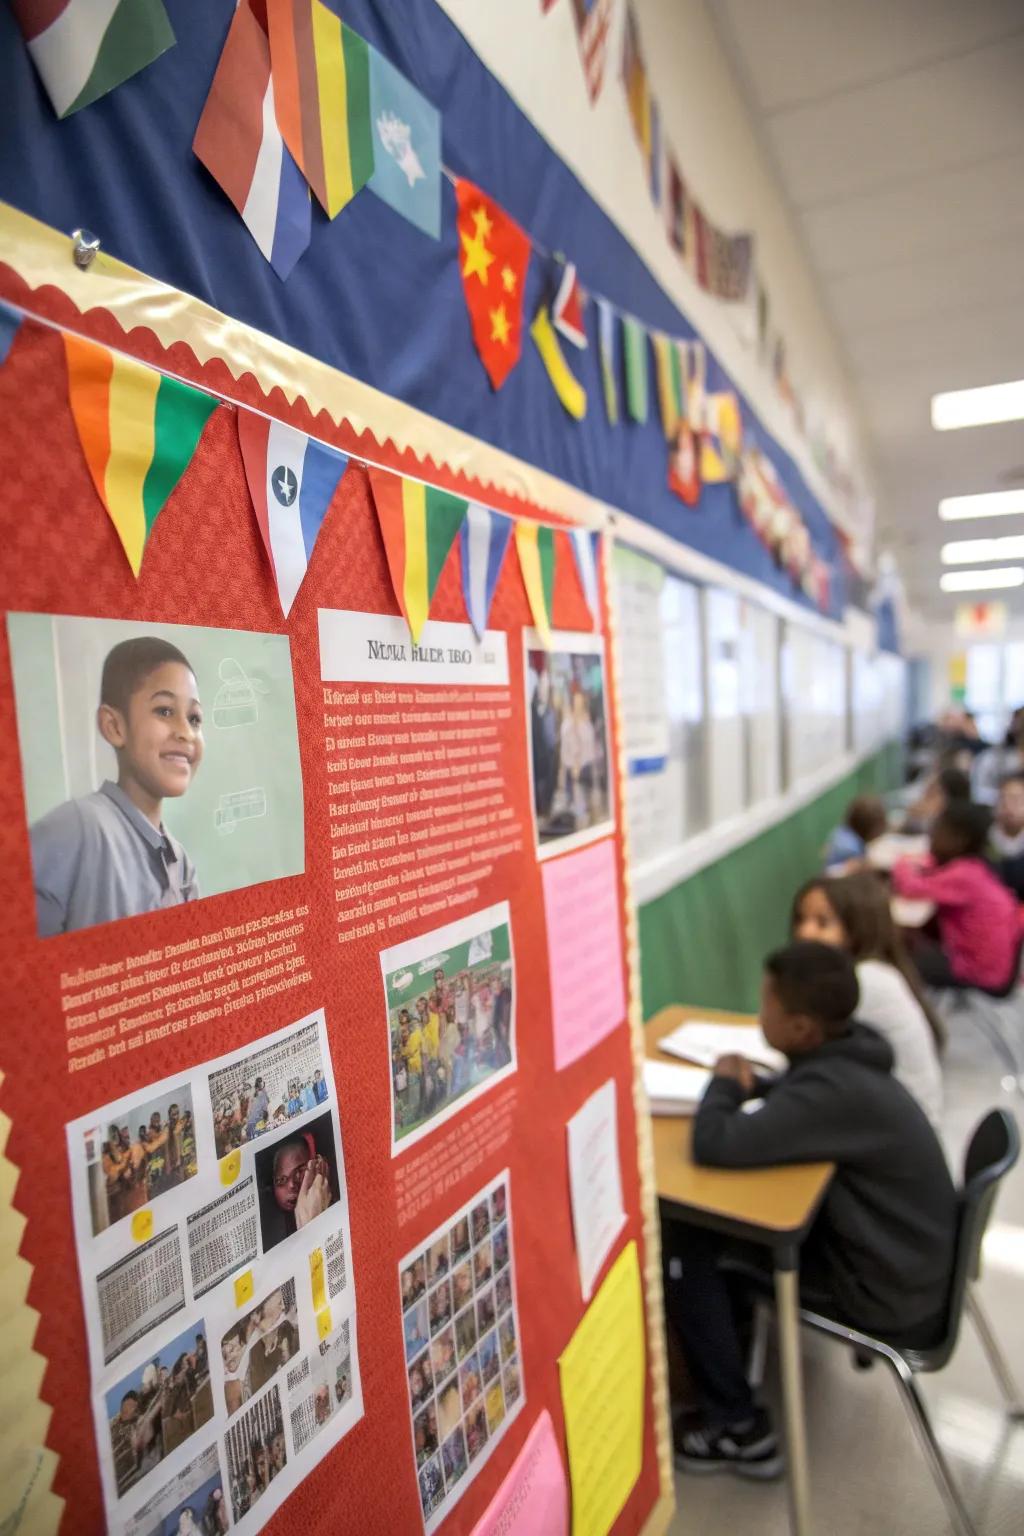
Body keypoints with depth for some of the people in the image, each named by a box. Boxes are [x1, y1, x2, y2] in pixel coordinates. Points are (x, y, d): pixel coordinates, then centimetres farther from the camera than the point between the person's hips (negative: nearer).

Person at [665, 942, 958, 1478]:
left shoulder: (836, 1090, -32)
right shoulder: (847, 1057, -5)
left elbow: (714, 1146, -35)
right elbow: (796, 1098, 17)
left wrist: (723, 1084, -14)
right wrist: (753, 1085, -5)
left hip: (892, 1298, -9)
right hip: (905, 1257, 9)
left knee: (683, 1250, -9)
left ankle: (739, 1431, 7)